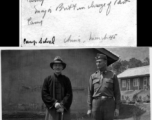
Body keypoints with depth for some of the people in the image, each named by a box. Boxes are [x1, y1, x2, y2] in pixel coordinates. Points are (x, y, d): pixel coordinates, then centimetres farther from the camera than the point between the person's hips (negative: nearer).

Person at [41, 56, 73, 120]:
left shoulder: (66, 80, 10)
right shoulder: (47, 79, 7)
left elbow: (69, 94, 3)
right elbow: (44, 94, 1)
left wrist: (63, 106, -11)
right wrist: (54, 103, -11)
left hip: (64, 109, 1)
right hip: (52, 109, -1)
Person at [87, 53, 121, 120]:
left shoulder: (113, 76, 4)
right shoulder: (93, 77, 8)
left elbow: (117, 93, 3)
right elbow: (90, 93, 8)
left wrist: (117, 108, -5)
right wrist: (89, 109, 1)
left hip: (109, 104, -1)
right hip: (97, 104, 2)